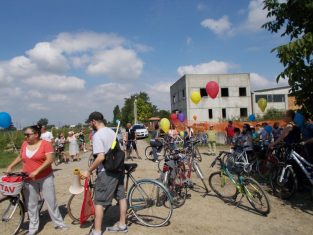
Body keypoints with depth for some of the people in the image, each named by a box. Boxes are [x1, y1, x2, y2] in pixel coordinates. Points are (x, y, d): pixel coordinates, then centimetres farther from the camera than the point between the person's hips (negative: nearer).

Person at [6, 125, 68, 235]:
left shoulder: (45, 144, -13)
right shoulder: (24, 144, 3)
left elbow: (50, 160, -20)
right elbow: (20, 157, 20)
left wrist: (36, 171, -25)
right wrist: (10, 166, 9)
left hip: (45, 178, -4)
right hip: (29, 180, 4)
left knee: (51, 201, 5)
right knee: (31, 204, 12)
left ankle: (59, 223, 21)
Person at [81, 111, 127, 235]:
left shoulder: (97, 135, -16)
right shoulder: (112, 131, 9)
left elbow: (101, 157, -24)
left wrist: (88, 171, -14)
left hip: (106, 172, -8)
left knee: (99, 202, 6)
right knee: (121, 197, 16)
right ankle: (122, 225, 31)